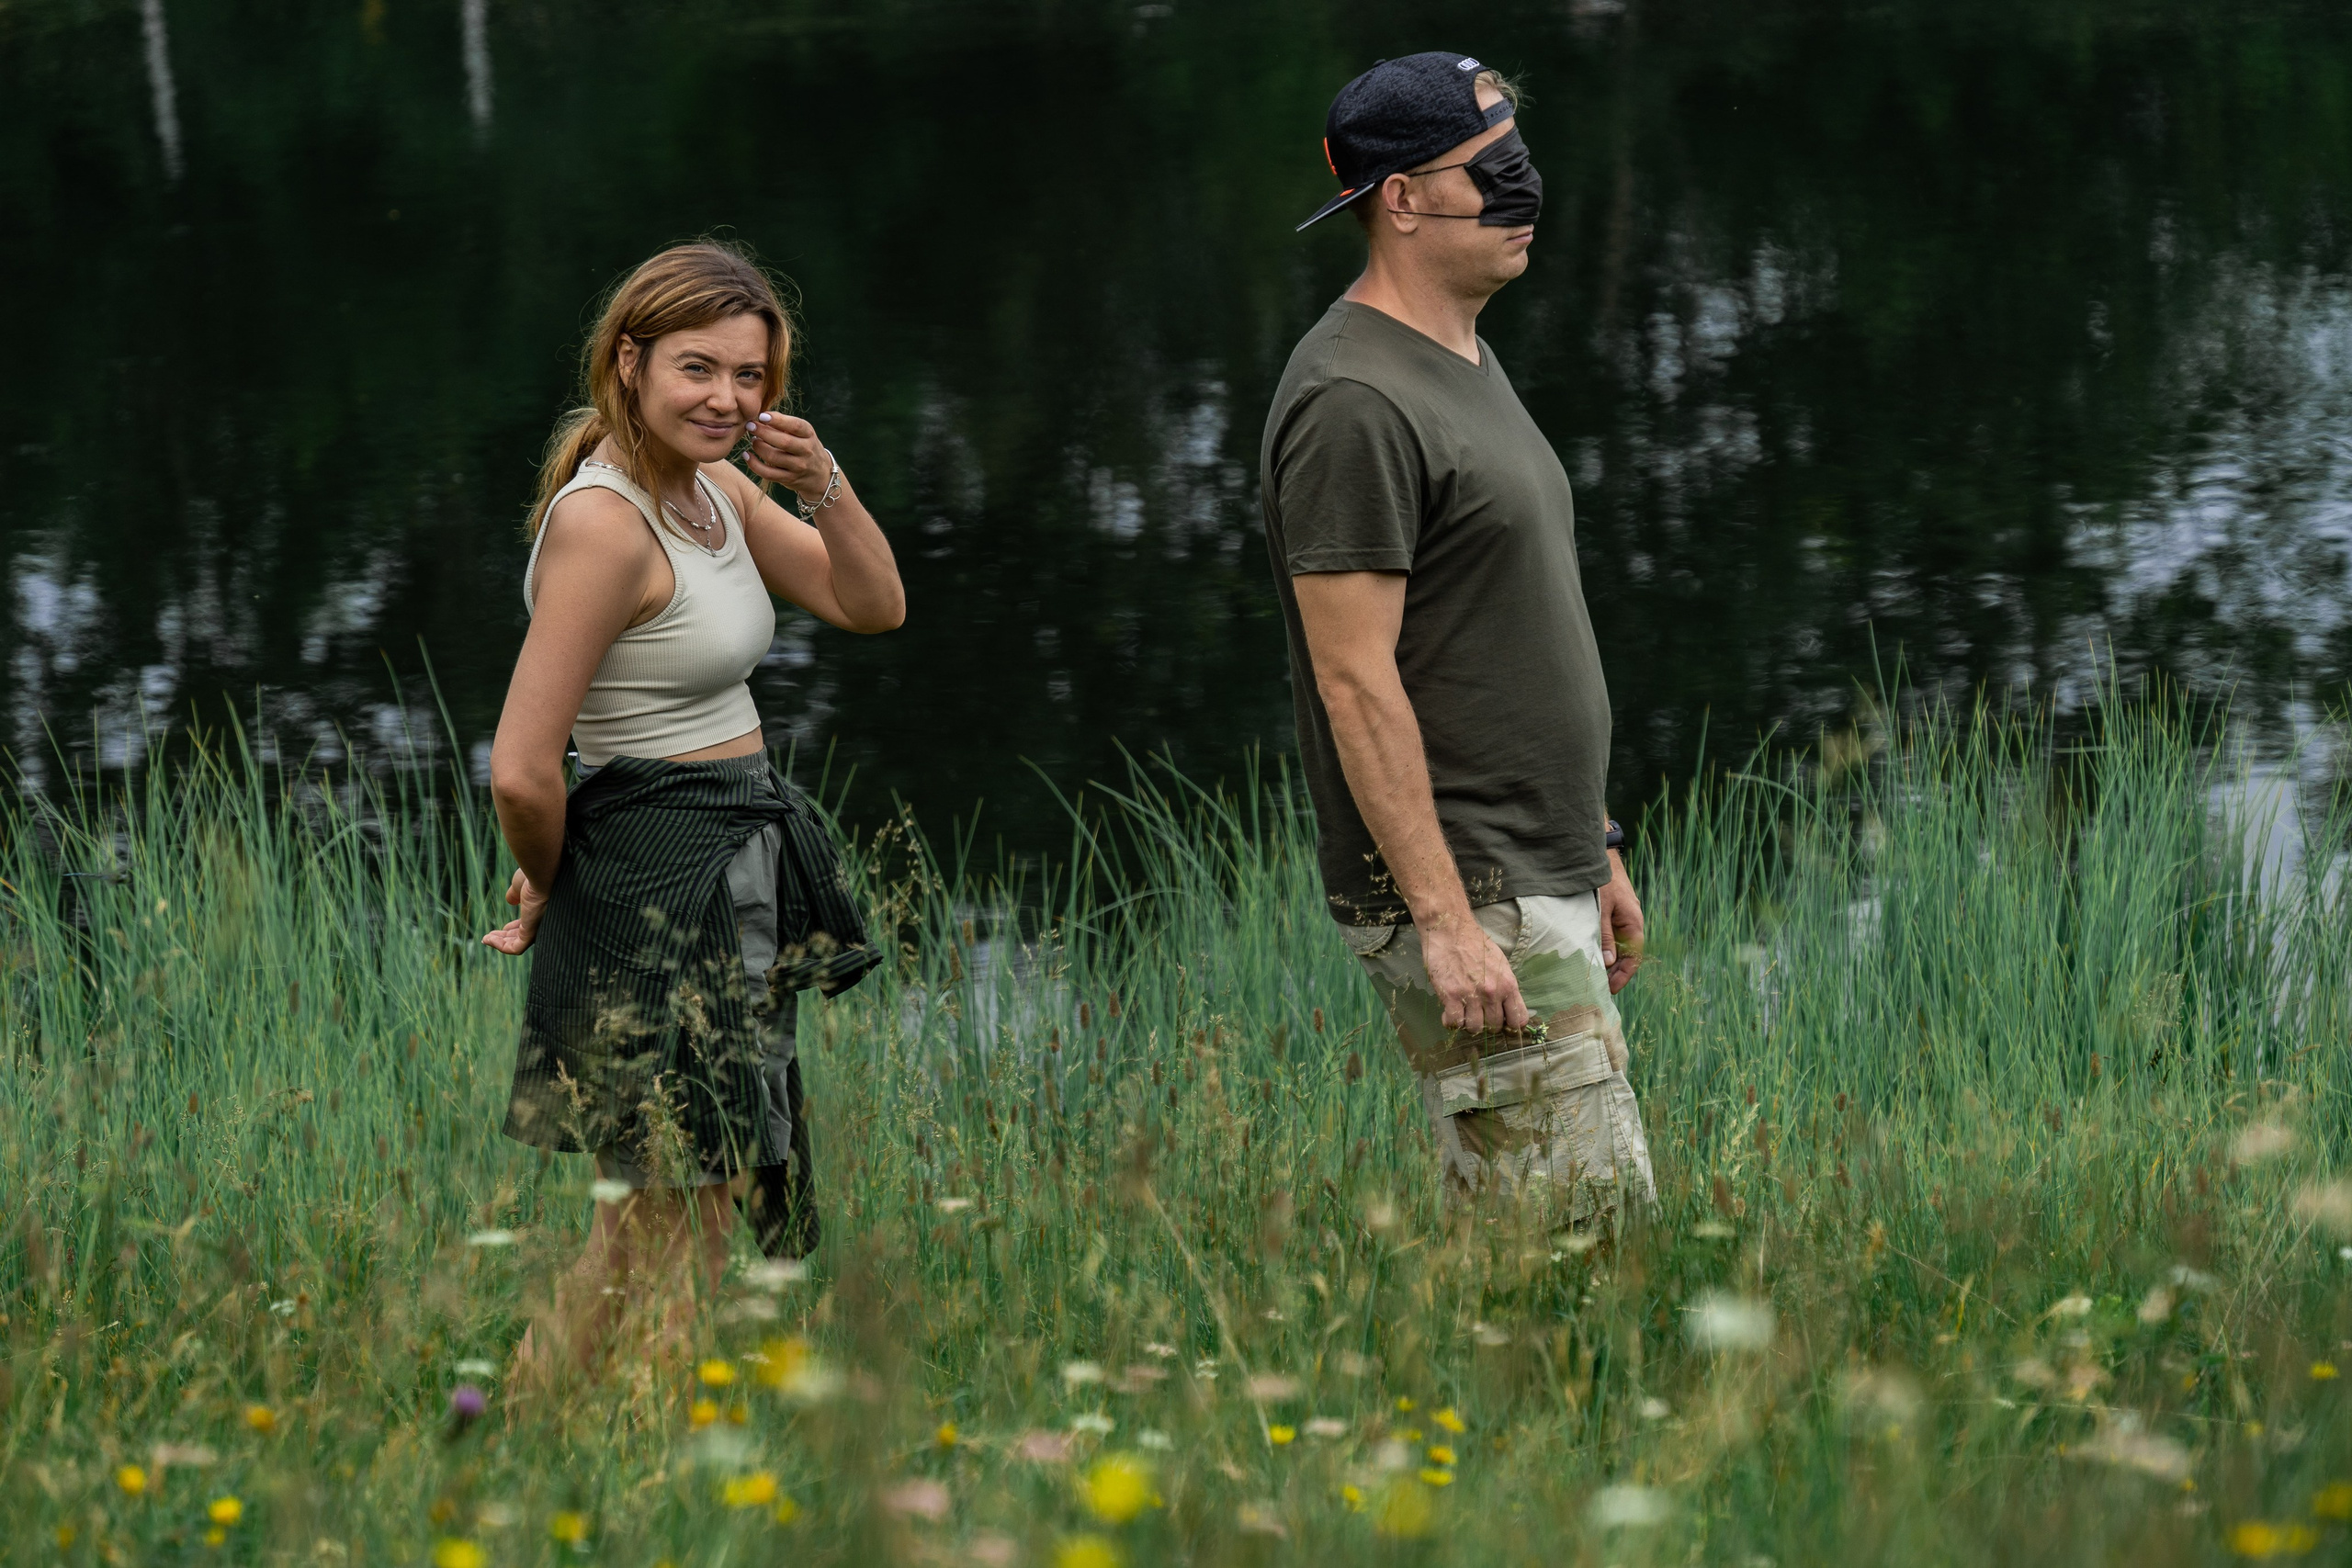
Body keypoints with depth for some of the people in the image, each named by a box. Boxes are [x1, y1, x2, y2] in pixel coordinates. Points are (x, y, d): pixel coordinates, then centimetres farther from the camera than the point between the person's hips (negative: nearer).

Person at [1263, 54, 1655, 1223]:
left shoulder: (1467, 366, 17)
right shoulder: (1354, 402, -16)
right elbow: (1357, 682, -21)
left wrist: (1594, 852, 22)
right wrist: (1446, 918, -24)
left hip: (1539, 885, 10)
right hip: (1458, 893, -10)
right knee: (1592, 1215, -12)